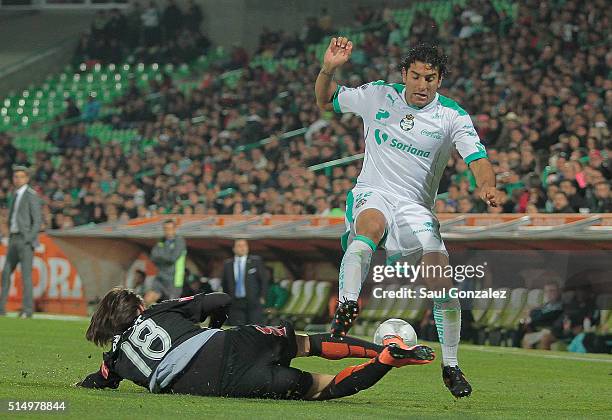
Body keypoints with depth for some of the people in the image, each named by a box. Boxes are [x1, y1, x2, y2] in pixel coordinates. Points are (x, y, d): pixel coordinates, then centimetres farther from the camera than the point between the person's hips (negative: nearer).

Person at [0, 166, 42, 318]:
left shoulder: (32, 195, -8)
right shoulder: (15, 196, 18)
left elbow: (37, 220, -13)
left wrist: (28, 240, -19)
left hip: (26, 240, -8)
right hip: (14, 239, 8)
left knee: (26, 274, -9)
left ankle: (28, 309, -5)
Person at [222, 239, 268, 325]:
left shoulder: (256, 261, 3)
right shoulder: (227, 264, 9)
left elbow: (264, 280, 2)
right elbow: (225, 284, 15)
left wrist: (262, 297, -5)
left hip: (253, 303, -2)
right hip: (236, 304, 2)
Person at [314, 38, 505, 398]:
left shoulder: (452, 116, -3)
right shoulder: (378, 96, 1)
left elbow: (477, 157, -15)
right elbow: (325, 101, 11)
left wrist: (488, 186, -37)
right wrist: (329, 69, -9)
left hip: (417, 207, 1)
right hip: (373, 193, -1)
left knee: (442, 281, -11)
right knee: (372, 225, -39)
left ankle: (451, 366, 6)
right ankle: (347, 306, -49)